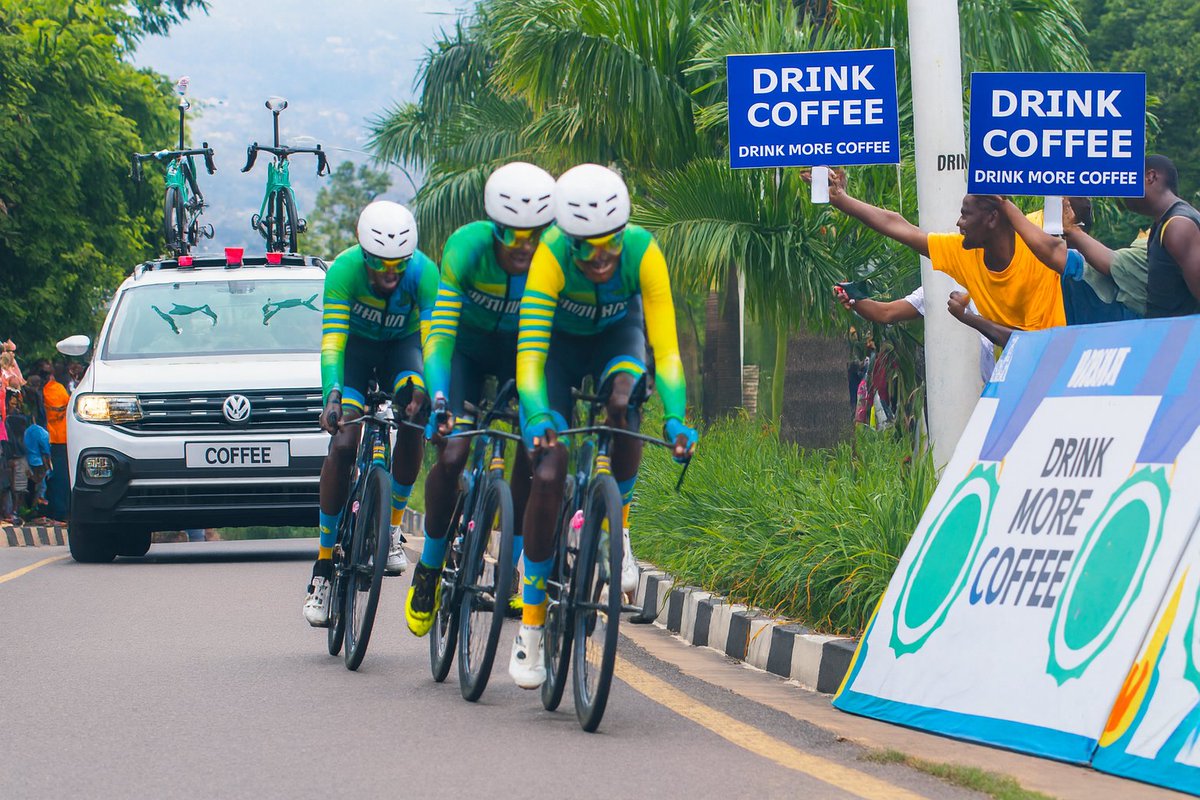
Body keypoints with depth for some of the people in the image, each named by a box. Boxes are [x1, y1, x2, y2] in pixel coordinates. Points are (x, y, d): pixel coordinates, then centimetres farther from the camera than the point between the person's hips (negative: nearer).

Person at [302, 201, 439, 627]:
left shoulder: (423, 272, -31)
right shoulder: (345, 270, -32)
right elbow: (331, 342, -38)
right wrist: (332, 397, -54)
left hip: (402, 343, 1)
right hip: (356, 344, -1)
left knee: (415, 414, -31)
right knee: (343, 442, -19)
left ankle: (392, 527, -15)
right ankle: (324, 566, -12)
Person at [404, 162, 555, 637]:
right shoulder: (468, 247, -33)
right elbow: (439, 332, -37)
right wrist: (438, 399, -51)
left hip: (522, 348, 1)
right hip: (468, 347, -1)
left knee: (532, 450, -20)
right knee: (452, 454, -17)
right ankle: (429, 569, 3)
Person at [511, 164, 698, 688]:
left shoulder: (643, 252, -33)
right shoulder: (551, 256, -36)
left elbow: (665, 344, -35)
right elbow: (530, 351, -40)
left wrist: (675, 419, -48)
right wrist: (537, 419, -54)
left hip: (617, 335, 1)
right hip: (561, 340, -1)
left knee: (622, 399, -35)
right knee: (547, 475, -12)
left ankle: (618, 532, -12)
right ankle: (530, 627, -3)